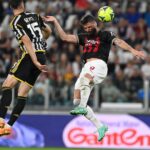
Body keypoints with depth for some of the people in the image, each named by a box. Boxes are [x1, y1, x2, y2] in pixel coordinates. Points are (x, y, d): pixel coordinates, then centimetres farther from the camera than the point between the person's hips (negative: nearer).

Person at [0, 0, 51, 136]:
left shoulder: (16, 22, -7)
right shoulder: (34, 16, 11)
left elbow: (27, 42, -16)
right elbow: (48, 31, 26)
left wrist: (35, 62, -20)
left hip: (30, 56, -7)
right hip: (42, 56, 7)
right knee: (23, 93, 8)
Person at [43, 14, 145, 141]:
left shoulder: (105, 35, 10)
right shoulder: (84, 37, 26)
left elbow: (118, 42, -8)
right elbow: (65, 37, 22)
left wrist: (133, 50, -24)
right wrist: (55, 22, 17)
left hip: (99, 65, -7)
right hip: (87, 68, 7)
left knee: (85, 78, -40)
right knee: (77, 101, 0)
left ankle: (82, 107, -51)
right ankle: (100, 127, 6)